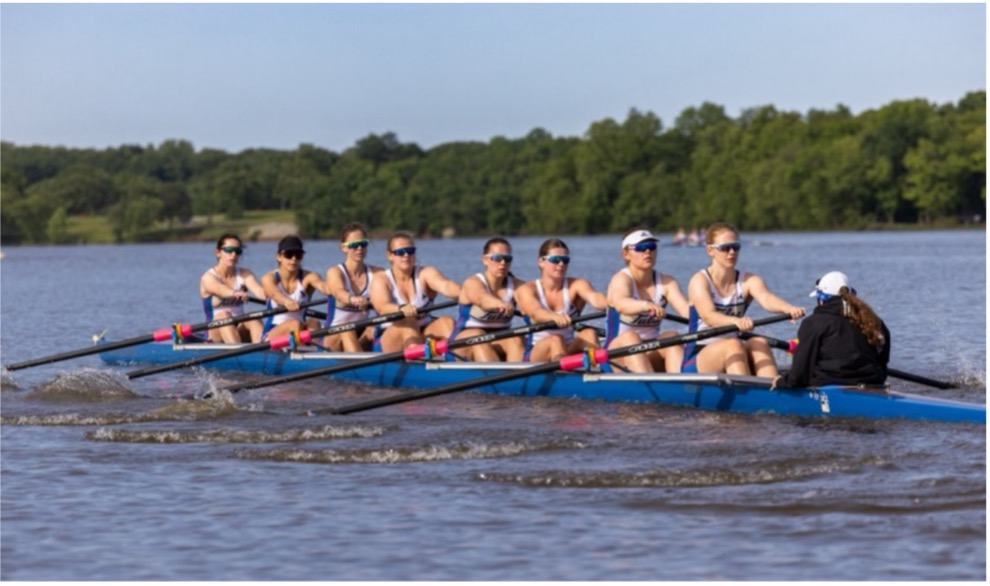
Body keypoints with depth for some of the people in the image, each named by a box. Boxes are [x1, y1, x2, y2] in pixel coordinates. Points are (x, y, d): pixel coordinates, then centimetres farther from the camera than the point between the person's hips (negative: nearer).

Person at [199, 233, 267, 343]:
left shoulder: (244, 275, 6)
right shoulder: (208, 278, -6)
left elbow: (258, 290, -16)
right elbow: (220, 290, -30)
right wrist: (235, 293, -53)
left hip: (240, 331, 3)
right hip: (216, 333, -3)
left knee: (253, 319, -28)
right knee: (223, 315, -33)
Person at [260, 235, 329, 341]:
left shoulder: (308, 277, 1)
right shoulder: (269, 278, -3)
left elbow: (322, 285, -24)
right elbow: (274, 293, -27)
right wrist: (286, 301, -53)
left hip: (300, 333, 2)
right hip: (272, 333, -2)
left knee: (313, 324, -30)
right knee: (295, 324, -32)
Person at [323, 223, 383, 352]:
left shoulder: (376, 273, 6)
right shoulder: (335, 272, -6)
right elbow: (339, 292, -28)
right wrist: (352, 299, -53)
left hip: (362, 337, 3)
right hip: (333, 338, -3)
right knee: (347, 331, -35)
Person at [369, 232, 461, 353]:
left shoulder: (426, 274, 4)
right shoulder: (381, 279, -1)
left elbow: (445, 285, -19)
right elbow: (382, 307, -22)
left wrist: (462, 293, -43)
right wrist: (401, 309, -46)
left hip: (424, 333, 2)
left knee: (447, 322, -24)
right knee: (408, 323, -31)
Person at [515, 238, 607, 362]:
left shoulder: (577, 285, 3)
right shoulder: (527, 290, -2)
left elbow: (594, 297, -21)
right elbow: (535, 312, -25)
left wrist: (610, 302, -47)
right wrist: (555, 317, -50)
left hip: (570, 351, 2)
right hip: (536, 356, -2)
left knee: (589, 334, -27)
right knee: (556, 340, -33)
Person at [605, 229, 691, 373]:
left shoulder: (666, 282, 4)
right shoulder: (621, 279, -8)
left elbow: (685, 308, -15)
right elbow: (620, 304, -33)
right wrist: (646, 305, -55)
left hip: (652, 357, 3)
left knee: (672, 336, -25)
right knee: (629, 336, -34)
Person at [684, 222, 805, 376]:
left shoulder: (749, 281, 4)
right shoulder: (700, 281, -7)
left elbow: (766, 298, -19)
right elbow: (708, 316, -26)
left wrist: (789, 309, -43)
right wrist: (736, 321, -48)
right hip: (696, 361, -4)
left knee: (759, 342, -26)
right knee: (733, 345, -32)